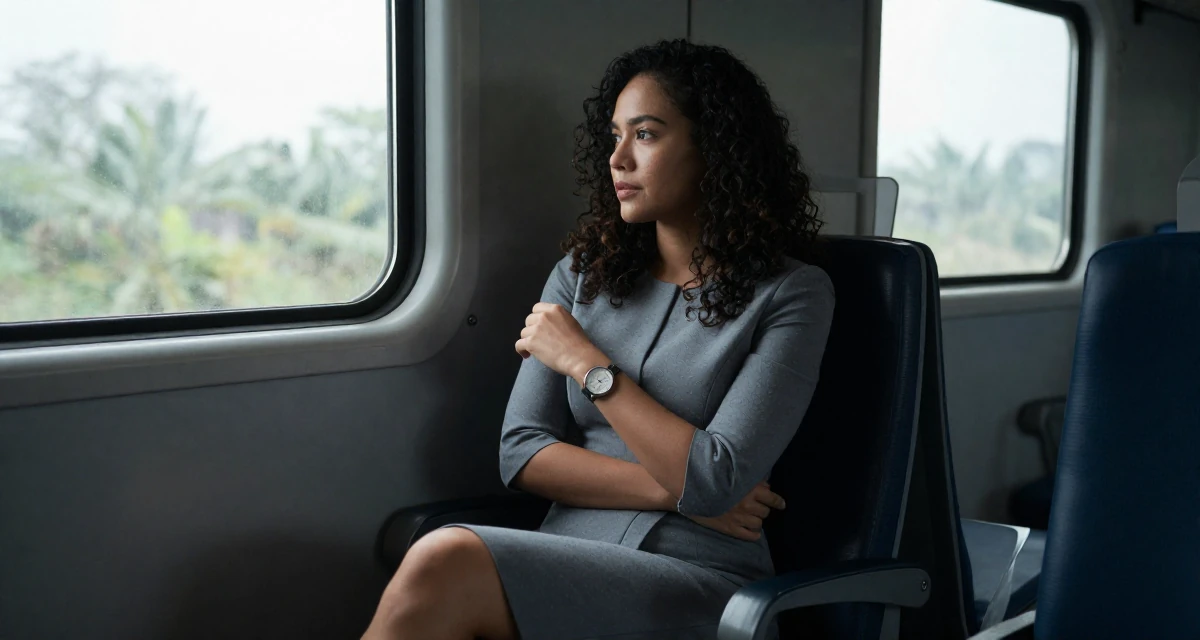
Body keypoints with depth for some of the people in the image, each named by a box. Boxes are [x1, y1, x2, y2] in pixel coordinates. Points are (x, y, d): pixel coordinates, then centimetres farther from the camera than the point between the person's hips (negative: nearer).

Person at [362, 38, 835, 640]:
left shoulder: (791, 294, -1)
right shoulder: (582, 273, 13)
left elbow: (715, 481, -12)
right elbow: (521, 453, 5)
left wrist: (584, 361, -6)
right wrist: (676, 489, -7)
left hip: (697, 583, -4)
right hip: (567, 558, 4)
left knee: (443, 566, -31)